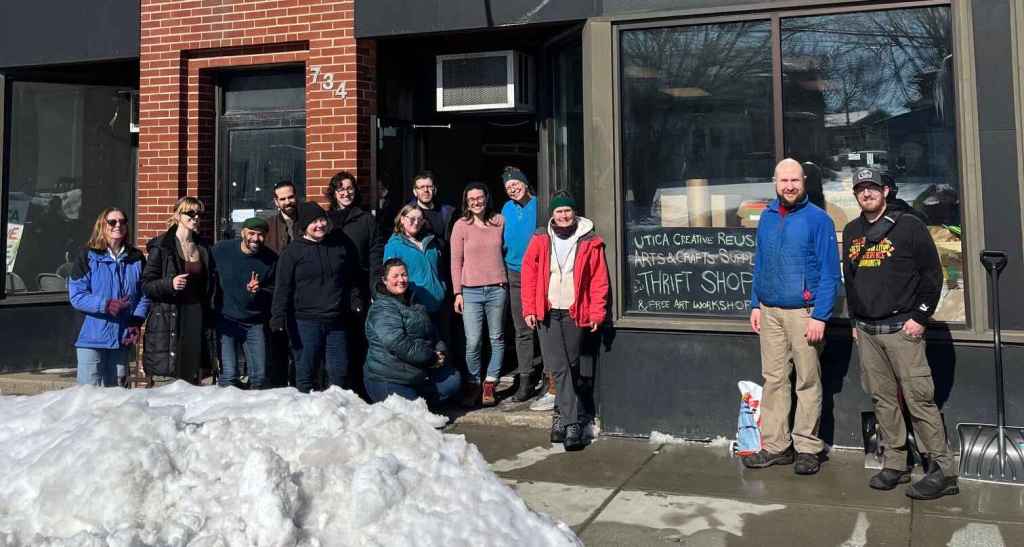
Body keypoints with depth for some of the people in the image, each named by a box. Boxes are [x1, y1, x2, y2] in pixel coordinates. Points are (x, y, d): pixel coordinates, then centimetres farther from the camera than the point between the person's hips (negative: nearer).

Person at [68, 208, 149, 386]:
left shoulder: (136, 258, 7)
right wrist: (105, 305, -22)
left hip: (123, 338, 4)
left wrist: (136, 322, -5)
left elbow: (144, 294, 9)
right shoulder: (88, 256, -3)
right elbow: (76, 295, -8)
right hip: (92, 337, -3)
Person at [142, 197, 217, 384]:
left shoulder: (203, 247, 13)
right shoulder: (161, 246, -3)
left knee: (195, 379, 5)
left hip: (197, 317, 5)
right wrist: (170, 284, -22)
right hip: (169, 319, -5)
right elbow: (146, 285, -5)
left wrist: (210, 318, 13)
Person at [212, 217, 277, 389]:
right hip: (225, 320, -2)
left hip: (255, 323, 2)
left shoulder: (271, 259, -4)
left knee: (259, 375, 2)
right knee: (228, 375, -10)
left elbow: (274, 292, 3)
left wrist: (259, 291, -18)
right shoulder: (221, 250, -6)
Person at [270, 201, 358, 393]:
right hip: (306, 322, -4)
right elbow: (282, 287, -7)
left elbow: (350, 280, 21)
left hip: (336, 320, 4)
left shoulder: (338, 246, 12)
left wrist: (356, 302, 12)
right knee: (306, 372, 4)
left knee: (339, 371, 9)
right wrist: (279, 318, -16)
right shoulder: (292, 251, -2)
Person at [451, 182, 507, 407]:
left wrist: (506, 283, 11)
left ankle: (489, 384, 19)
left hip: (497, 289, 2)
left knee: (497, 339, 7)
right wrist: (457, 292, -2)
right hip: (471, 291, -2)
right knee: (473, 342, -5)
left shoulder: (499, 221, 6)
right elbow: (456, 261, 2)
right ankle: (473, 385, 11)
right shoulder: (461, 225, 1)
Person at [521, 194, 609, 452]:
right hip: (547, 313, 0)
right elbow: (529, 274, 4)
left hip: (576, 314, 0)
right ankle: (572, 423, 2)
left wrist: (597, 313, -6)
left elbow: (599, 281, 0)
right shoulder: (540, 240, 3)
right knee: (559, 368, -4)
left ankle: (562, 415, 22)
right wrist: (529, 309, -1)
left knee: (571, 367, 8)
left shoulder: (590, 242, 1)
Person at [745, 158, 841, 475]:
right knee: (773, 379, 8)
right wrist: (755, 305, 10)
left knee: (808, 382, 3)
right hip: (769, 312, 5)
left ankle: (808, 448, 13)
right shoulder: (767, 217, 11)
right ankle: (775, 445, 17)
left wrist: (820, 316, -15)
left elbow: (830, 272, -9)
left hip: (803, 312, -5)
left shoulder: (818, 219, -6)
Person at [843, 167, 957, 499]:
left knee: (918, 398, -8)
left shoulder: (908, 225, -1)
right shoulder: (851, 232, 15)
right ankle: (895, 465, 15)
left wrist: (919, 317, -9)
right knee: (882, 399, 7)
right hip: (866, 331, 6)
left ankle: (942, 470, -1)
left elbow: (932, 274, -3)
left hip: (902, 328, -5)